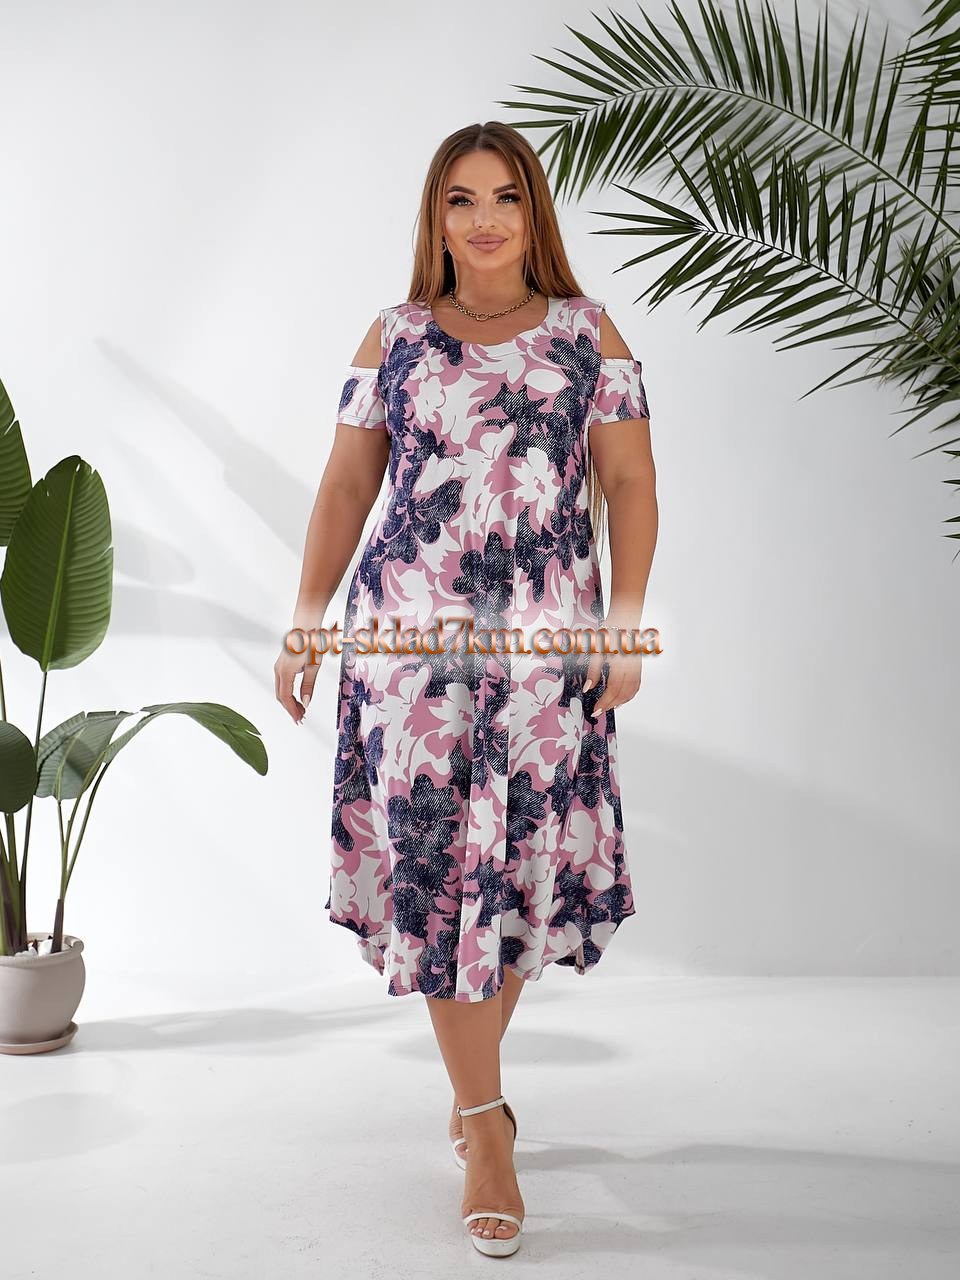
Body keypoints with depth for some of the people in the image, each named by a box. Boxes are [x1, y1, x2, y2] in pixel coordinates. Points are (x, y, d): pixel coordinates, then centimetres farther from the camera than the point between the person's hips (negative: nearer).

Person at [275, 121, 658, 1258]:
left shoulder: (588, 334, 9)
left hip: (547, 644, 0)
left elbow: (630, 485, 5)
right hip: (409, 638, 0)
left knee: (526, 862, 2)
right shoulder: (394, 337, 11)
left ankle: (472, 1072, 27)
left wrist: (625, 621, -5)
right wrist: (306, 620, 5)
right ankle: (484, 1119, 8)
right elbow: (344, 487, 11)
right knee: (431, 858, -4)